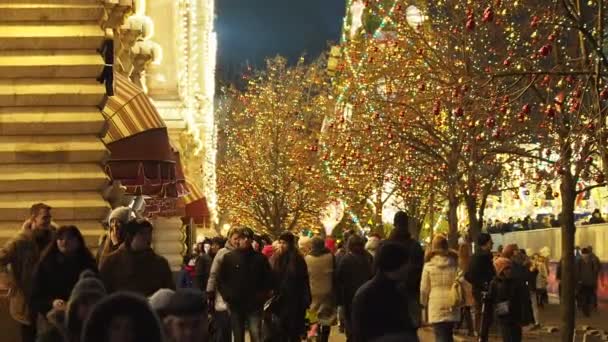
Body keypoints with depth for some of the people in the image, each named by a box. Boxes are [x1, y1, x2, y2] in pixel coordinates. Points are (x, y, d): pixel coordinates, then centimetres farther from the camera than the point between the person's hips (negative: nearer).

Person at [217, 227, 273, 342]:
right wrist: (227, 295, -4)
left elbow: (268, 279, 8)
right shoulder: (229, 257, 3)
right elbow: (220, 279, 6)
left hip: (254, 305, -1)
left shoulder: (260, 258, 3)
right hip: (236, 305, 1)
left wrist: (263, 295, -3)